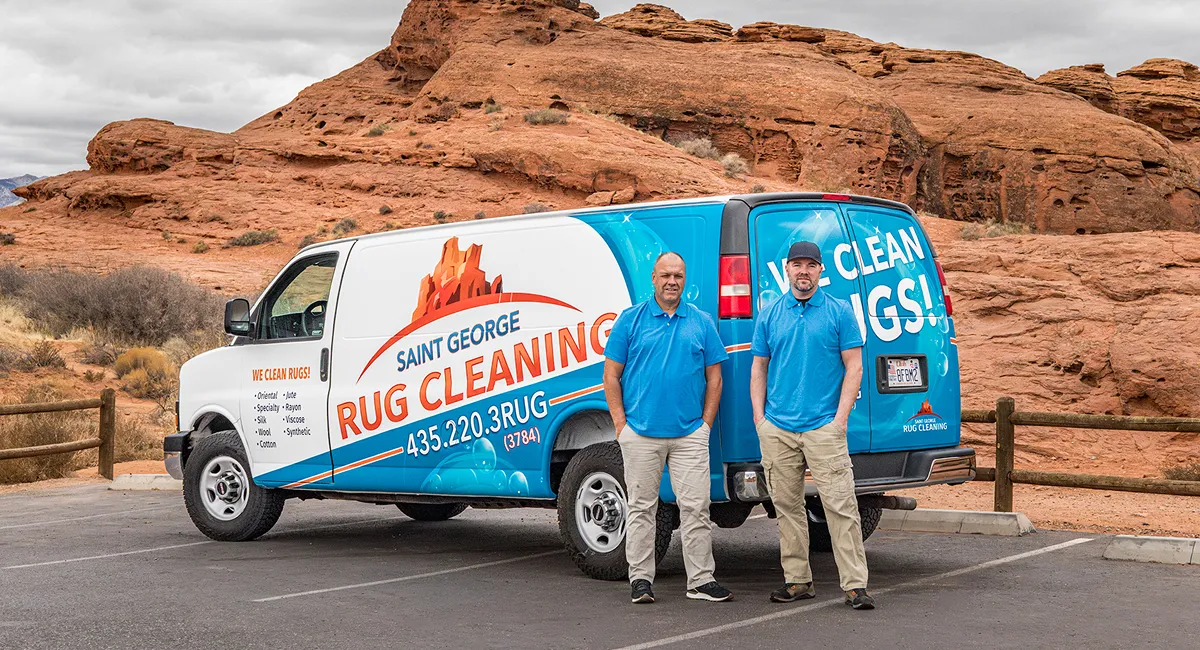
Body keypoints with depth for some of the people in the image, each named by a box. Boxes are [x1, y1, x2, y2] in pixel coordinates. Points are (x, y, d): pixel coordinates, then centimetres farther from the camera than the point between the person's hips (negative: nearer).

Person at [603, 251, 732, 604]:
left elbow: (714, 376, 10)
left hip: (690, 433, 1)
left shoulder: (702, 323, 8)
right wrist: (620, 423, -3)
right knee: (642, 508, 5)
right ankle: (641, 578, 12)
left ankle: (701, 580, 5)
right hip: (641, 432, -1)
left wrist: (706, 422, 2)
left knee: (696, 507, 0)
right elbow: (611, 375, 4)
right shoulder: (631, 319, 4)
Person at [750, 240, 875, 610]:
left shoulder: (839, 313, 3)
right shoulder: (770, 315, 11)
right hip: (777, 428, 4)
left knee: (840, 505, -8)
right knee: (787, 506, 8)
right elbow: (759, 368, 14)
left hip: (824, 427, -3)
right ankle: (797, 580, 17)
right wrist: (759, 417, 4)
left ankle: (855, 585, -7)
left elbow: (854, 367, 1)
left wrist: (841, 417, -8)